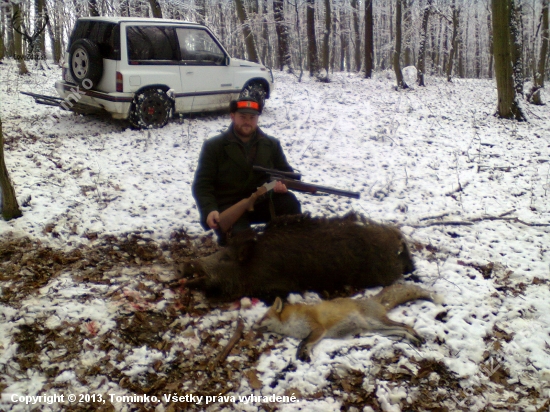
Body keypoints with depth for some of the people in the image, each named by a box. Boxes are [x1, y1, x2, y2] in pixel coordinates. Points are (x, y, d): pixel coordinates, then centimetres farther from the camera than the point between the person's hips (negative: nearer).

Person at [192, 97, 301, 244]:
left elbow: (286, 172, 18)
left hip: (261, 203, 3)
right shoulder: (213, 146, -1)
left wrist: (282, 182, -9)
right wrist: (210, 209, -25)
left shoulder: (272, 144, 9)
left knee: (289, 202, -25)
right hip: (229, 207, -3)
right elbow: (202, 184, -5)